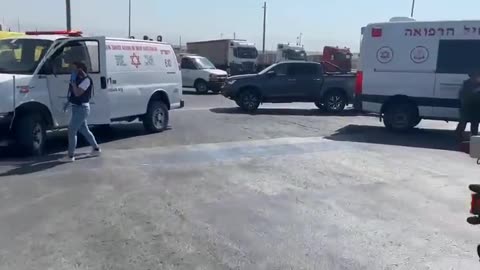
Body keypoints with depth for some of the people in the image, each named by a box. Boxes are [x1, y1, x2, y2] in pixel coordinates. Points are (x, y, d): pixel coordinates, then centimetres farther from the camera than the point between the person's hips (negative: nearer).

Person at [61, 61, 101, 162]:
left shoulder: (86, 80, -16)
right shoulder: (78, 79, 12)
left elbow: (77, 93, -25)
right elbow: (73, 92, 18)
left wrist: (73, 81, -20)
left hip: (81, 108, -10)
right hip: (77, 107, 10)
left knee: (72, 130, -10)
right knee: (84, 129, 18)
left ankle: (71, 155, -6)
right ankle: (96, 148, 30)